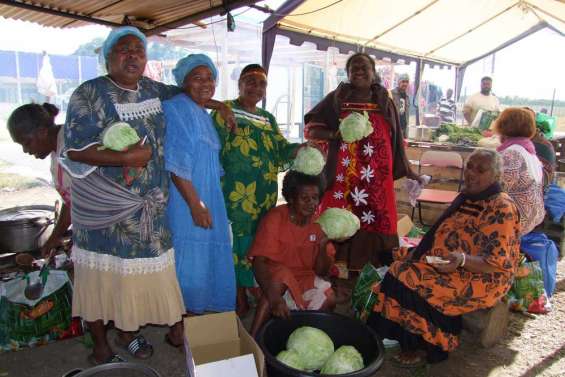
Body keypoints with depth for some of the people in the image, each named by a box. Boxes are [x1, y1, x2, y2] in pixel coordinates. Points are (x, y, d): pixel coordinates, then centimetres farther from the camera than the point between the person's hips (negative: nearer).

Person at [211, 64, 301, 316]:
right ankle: (240, 297, 9)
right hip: (238, 192, -5)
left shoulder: (267, 118, 19)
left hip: (266, 193, 6)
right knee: (238, 239, -4)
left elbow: (282, 149, 13)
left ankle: (255, 290, 23)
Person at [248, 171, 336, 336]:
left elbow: (322, 272, -3)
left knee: (329, 300, -21)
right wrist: (274, 297, -39)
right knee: (282, 275, -35)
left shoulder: (319, 223, -5)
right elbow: (258, 263, -25)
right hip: (272, 279, -4)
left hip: (304, 279, 4)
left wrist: (322, 246, -23)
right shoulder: (275, 218, -18)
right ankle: (253, 337, -30)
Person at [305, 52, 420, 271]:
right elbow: (310, 129, 1)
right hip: (343, 178, -2)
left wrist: (407, 171, 15)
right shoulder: (336, 99, 4)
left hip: (376, 180, 2)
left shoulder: (385, 102, 11)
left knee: (374, 226, 2)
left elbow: (395, 140, 15)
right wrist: (336, 134, -16)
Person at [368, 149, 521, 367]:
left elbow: (498, 263, -20)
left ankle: (425, 347, -2)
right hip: (447, 265, 9)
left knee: (414, 281, -24)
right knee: (401, 269, -9)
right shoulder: (466, 197, 10)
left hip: (481, 279, -8)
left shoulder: (502, 208, -16)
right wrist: (419, 250, 6)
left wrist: (462, 259, -37)